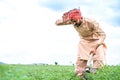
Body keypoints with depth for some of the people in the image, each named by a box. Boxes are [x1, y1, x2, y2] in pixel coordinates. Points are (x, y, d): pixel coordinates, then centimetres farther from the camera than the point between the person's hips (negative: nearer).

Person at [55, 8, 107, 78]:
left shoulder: (91, 22, -33)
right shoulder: (73, 22, -21)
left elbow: (102, 34, -26)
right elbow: (57, 23, -14)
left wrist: (95, 47, -37)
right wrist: (64, 20, -38)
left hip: (96, 41, -4)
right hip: (84, 42, 4)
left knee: (99, 62, -18)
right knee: (80, 62, -2)